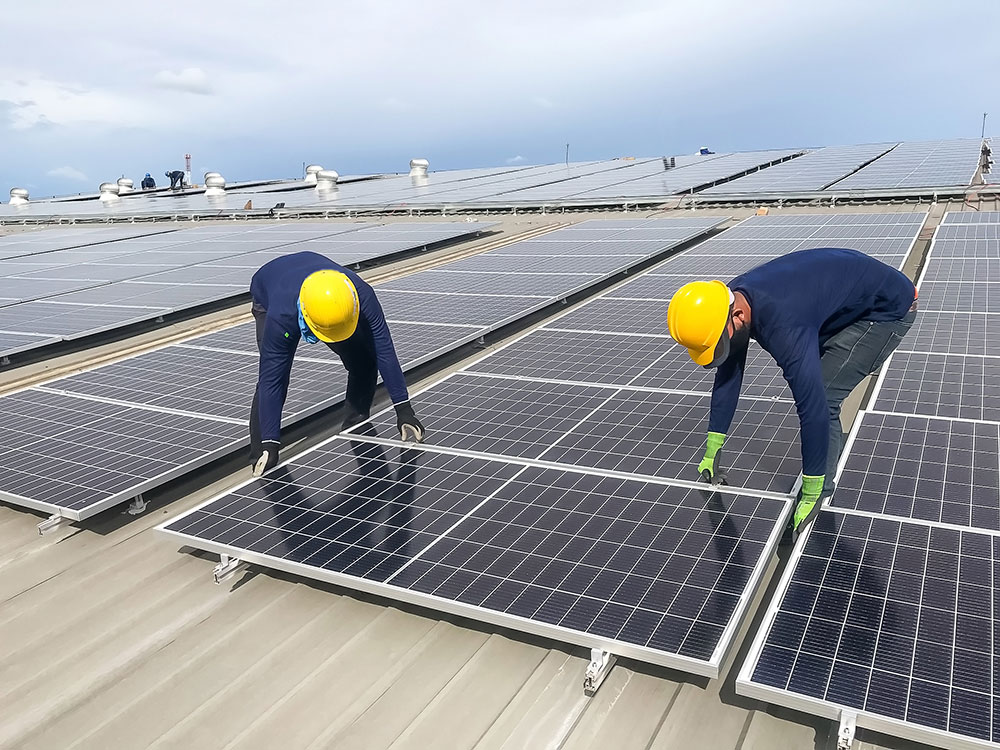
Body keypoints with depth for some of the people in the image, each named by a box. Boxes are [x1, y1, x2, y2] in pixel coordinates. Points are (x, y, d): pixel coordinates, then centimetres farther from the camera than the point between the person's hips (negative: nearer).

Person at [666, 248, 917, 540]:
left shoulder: (782, 326, -40)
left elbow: (813, 407, -37)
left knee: (818, 397, -15)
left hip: (889, 308, -9)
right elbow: (728, 374, -1)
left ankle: (819, 492, 2)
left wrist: (811, 495, -27)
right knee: (806, 381, 11)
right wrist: (712, 451, 6)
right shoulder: (732, 300, -12)